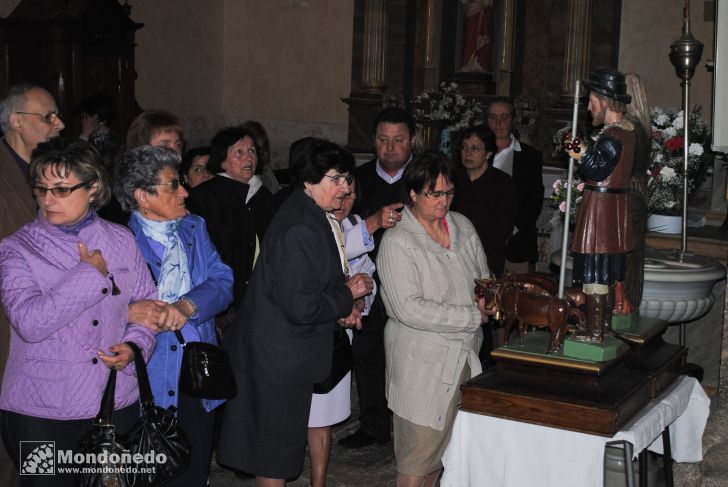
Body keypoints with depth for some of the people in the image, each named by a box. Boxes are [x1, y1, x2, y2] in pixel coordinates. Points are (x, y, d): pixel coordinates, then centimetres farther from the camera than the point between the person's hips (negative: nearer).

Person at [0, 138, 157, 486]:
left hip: (118, 404, 3)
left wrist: (135, 345, -8)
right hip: (40, 413, -3)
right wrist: (90, 273, -15)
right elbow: (30, 323, -21)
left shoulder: (121, 241, 4)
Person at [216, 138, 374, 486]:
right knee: (275, 456, 5)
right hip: (280, 359, -10)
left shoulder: (313, 216, 8)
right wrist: (347, 294, -13)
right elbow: (301, 308, -27)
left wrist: (339, 308, 6)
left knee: (275, 447, 22)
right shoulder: (300, 230, -25)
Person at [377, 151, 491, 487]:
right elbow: (410, 309, -23)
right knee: (416, 459, 2)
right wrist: (473, 316, -19)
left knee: (441, 447, 18)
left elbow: (484, 276, 19)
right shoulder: (397, 241, -15)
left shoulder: (462, 226, 6)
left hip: (464, 356, 7)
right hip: (422, 362, -6)